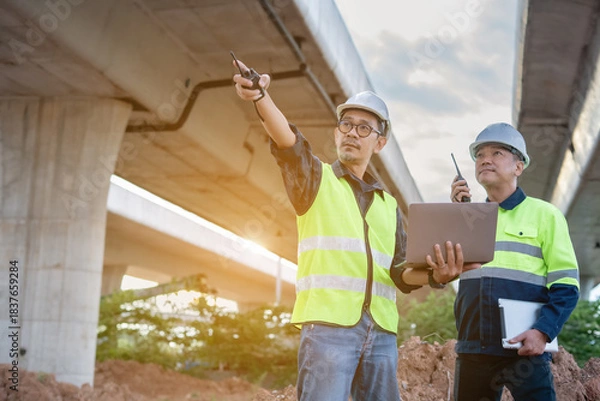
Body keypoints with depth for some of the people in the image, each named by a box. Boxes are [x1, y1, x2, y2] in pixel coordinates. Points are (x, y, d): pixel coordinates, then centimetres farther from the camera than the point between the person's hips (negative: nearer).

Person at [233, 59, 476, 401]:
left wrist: (433, 275, -7)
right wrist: (261, 97, -32)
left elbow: (399, 272, 15)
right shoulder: (316, 177, 8)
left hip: (381, 331, 5)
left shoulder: (388, 204, 21)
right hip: (328, 323, -5)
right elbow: (288, 142, -13)